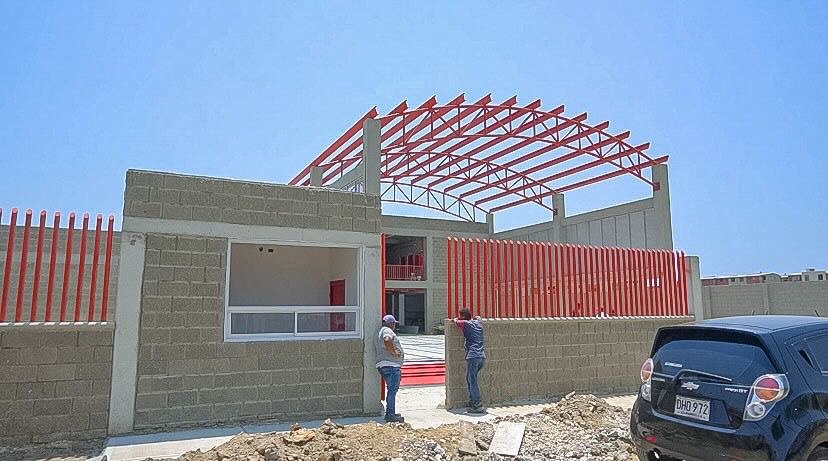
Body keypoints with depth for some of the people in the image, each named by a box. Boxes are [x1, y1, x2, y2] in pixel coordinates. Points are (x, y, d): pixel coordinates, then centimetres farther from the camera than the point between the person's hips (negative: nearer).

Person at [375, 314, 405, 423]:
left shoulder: (378, 333, 25)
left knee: (392, 389, 18)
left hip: (383, 365, 10)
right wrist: (394, 352, -19)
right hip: (391, 365, -10)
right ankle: (391, 415, -7)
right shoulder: (387, 330, -7)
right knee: (392, 390, -8)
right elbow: (387, 340, -29)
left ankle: (390, 413, 24)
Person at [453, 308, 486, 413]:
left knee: (472, 382, -5)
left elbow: (455, 321, 20)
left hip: (473, 356, -7)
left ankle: (478, 406, -9)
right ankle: (472, 402, 19)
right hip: (482, 356, 7)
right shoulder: (478, 322, 18)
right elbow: (477, 317, 42)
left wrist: (455, 319, 39)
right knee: (469, 378, 18)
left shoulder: (465, 323, 1)